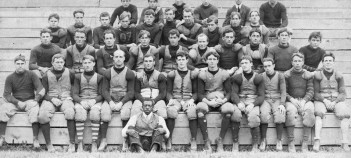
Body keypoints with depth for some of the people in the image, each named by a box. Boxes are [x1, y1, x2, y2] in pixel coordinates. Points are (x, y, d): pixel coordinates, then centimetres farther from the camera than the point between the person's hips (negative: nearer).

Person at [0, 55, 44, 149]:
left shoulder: (31, 75, 4)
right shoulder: (10, 78, 7)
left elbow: (41, 89, -2)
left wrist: (35, 100, -17)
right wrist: (17, 102, -15)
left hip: (30, 101, -1)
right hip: (15, 102, 2)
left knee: (35, 109, -34)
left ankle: (35, 139, -30)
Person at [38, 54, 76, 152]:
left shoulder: (69, 74, 13)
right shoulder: (47, 75, 12)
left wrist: (69, 97, 2)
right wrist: (52, 99, -9)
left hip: (66, 99, -1)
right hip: (50, 99, 1)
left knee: (70, 113, -36)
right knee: (42, 115, -32)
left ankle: (72, 144, -30)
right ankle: (48, 144, -21)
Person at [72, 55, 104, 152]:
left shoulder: (99, 77, 15)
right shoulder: (78, 77, 18)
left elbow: (101, 94, 7)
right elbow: (74, 94, 8)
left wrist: (94, 101, -14)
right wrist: (81, 101, -13)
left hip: (95, 101, -1)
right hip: (81, 101, 1)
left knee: (95, 111, -37)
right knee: (79, 111, -35)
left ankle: (94, 143, -34)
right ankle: (80, 143, -34)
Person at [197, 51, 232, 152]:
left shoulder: (224, 74, 7)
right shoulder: (202, 74, 6)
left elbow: (229, 92, 6)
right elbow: (200, 94, 2)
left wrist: (224, 100, -16)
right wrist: (209, 102, -17)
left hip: (221, 101, 0)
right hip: (207, 101, 0)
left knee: (228, 109, -35)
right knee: (200, 108, -36)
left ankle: (220, 140, -21)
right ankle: (206, 142, -29)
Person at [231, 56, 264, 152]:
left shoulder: (258, 78, 10)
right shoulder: (237, 78, 14)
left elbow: (261, 96, 3)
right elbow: (234, 93, 4)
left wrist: (252, 105, -17)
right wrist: (238, 103, -19)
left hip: (253, 102, -1)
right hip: (240, 101, 1)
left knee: (253, 117, -34)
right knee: (236, 114, -34)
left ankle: (255, 146, -21)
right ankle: (235, 144, -26)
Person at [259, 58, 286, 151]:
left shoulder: (280, 76, 6)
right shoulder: (261, 76, 9)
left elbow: (283, 92, 1)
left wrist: (282, 104, -14)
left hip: (277, 100, 0)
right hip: (265, 100, 0)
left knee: (280, 115, -32)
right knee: (263, 114, -32)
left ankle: (279, 141, -20)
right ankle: (263, 140, -18)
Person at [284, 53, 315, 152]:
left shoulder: (308, 75, 11)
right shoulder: (286, 75, 7)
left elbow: (310, 91, 3)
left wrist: (303, 101, -14)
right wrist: (292, 99, -14)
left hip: (305, 100, 1)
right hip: (291, 100, -1)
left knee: (309, 111, -33)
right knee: (291, 111, -36)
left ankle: (305, 143, -29)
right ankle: (291, 143, -31)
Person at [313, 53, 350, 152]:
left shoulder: (338, 76, 11)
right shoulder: (318, 75, 8)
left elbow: (343, 93, 5)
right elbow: (315, 93, 2)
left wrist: (334, 102, -13)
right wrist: (325, 100, -16)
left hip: (337, 101, 1)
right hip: (321, 101, -1)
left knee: (344, 114, -29)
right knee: (319, 113, -34)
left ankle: (344, 143, -32)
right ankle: (317, 141, -44)